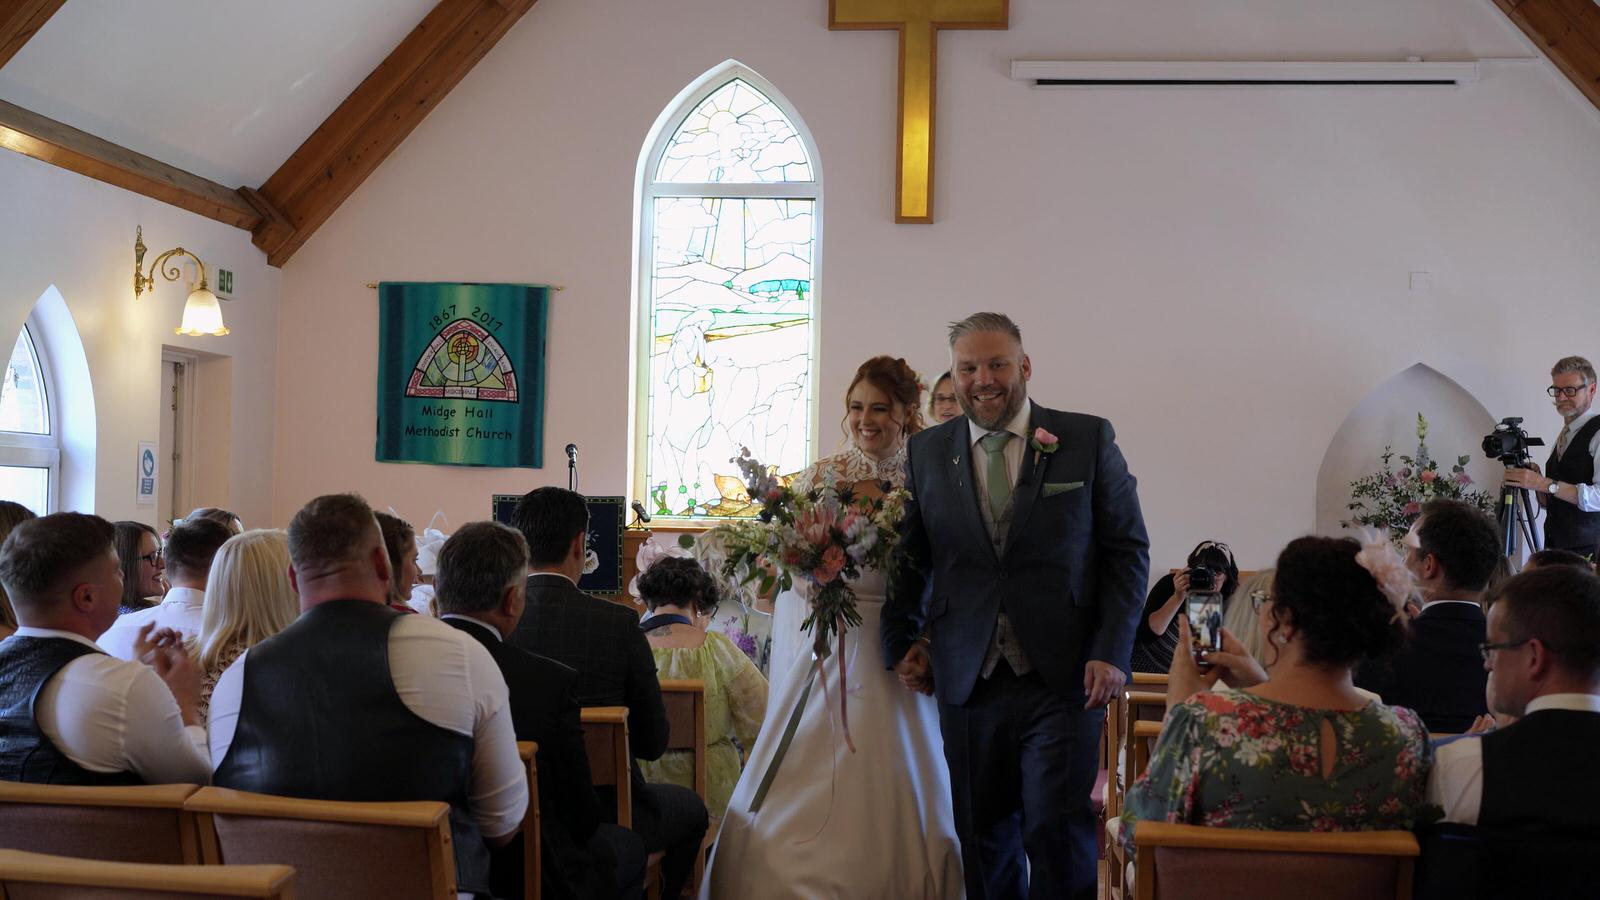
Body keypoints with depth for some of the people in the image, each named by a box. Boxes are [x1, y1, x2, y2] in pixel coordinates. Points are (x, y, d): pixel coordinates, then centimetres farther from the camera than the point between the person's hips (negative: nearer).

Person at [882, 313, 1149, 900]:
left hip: (1063, 678, -2)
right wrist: (902, 641, 6)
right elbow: (909, 558, 16)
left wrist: (1111, 652, -6)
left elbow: (1127, 552, 2)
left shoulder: (1089, 439, 2)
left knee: (1058, 831, -8)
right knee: (983, 840, 9)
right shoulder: (927, 452, 8)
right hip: (966, 682, 3)